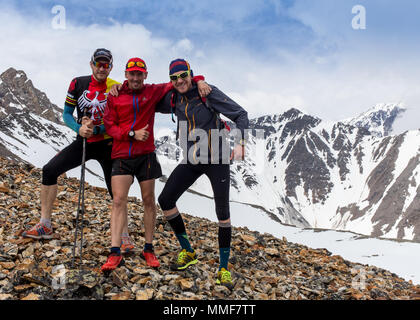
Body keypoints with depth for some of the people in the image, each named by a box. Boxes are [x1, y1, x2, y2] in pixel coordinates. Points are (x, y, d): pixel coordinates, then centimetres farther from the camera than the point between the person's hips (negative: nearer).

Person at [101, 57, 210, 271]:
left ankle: (148, 249, 16)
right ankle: (115, 253, -6)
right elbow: (109, 126, 2)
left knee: (149, 201, 5)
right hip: (121, 155, 0)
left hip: (146, 155, 1)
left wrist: (198, 81, -5)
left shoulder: (153, 92, 5)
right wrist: (132, 134, -11)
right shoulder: (115, 97, 5)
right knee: (118, 201, -8)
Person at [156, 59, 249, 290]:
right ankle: (188, 252, 15)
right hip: (192, 161, 5)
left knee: (222, 212, -3)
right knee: (165, 200, -3)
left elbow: (240, 115, -9)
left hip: (217, 160, -5)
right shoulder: (173, 100, 3)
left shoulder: (208, 93, -11)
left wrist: (240, 144, -23)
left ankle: (224, 269, 11)